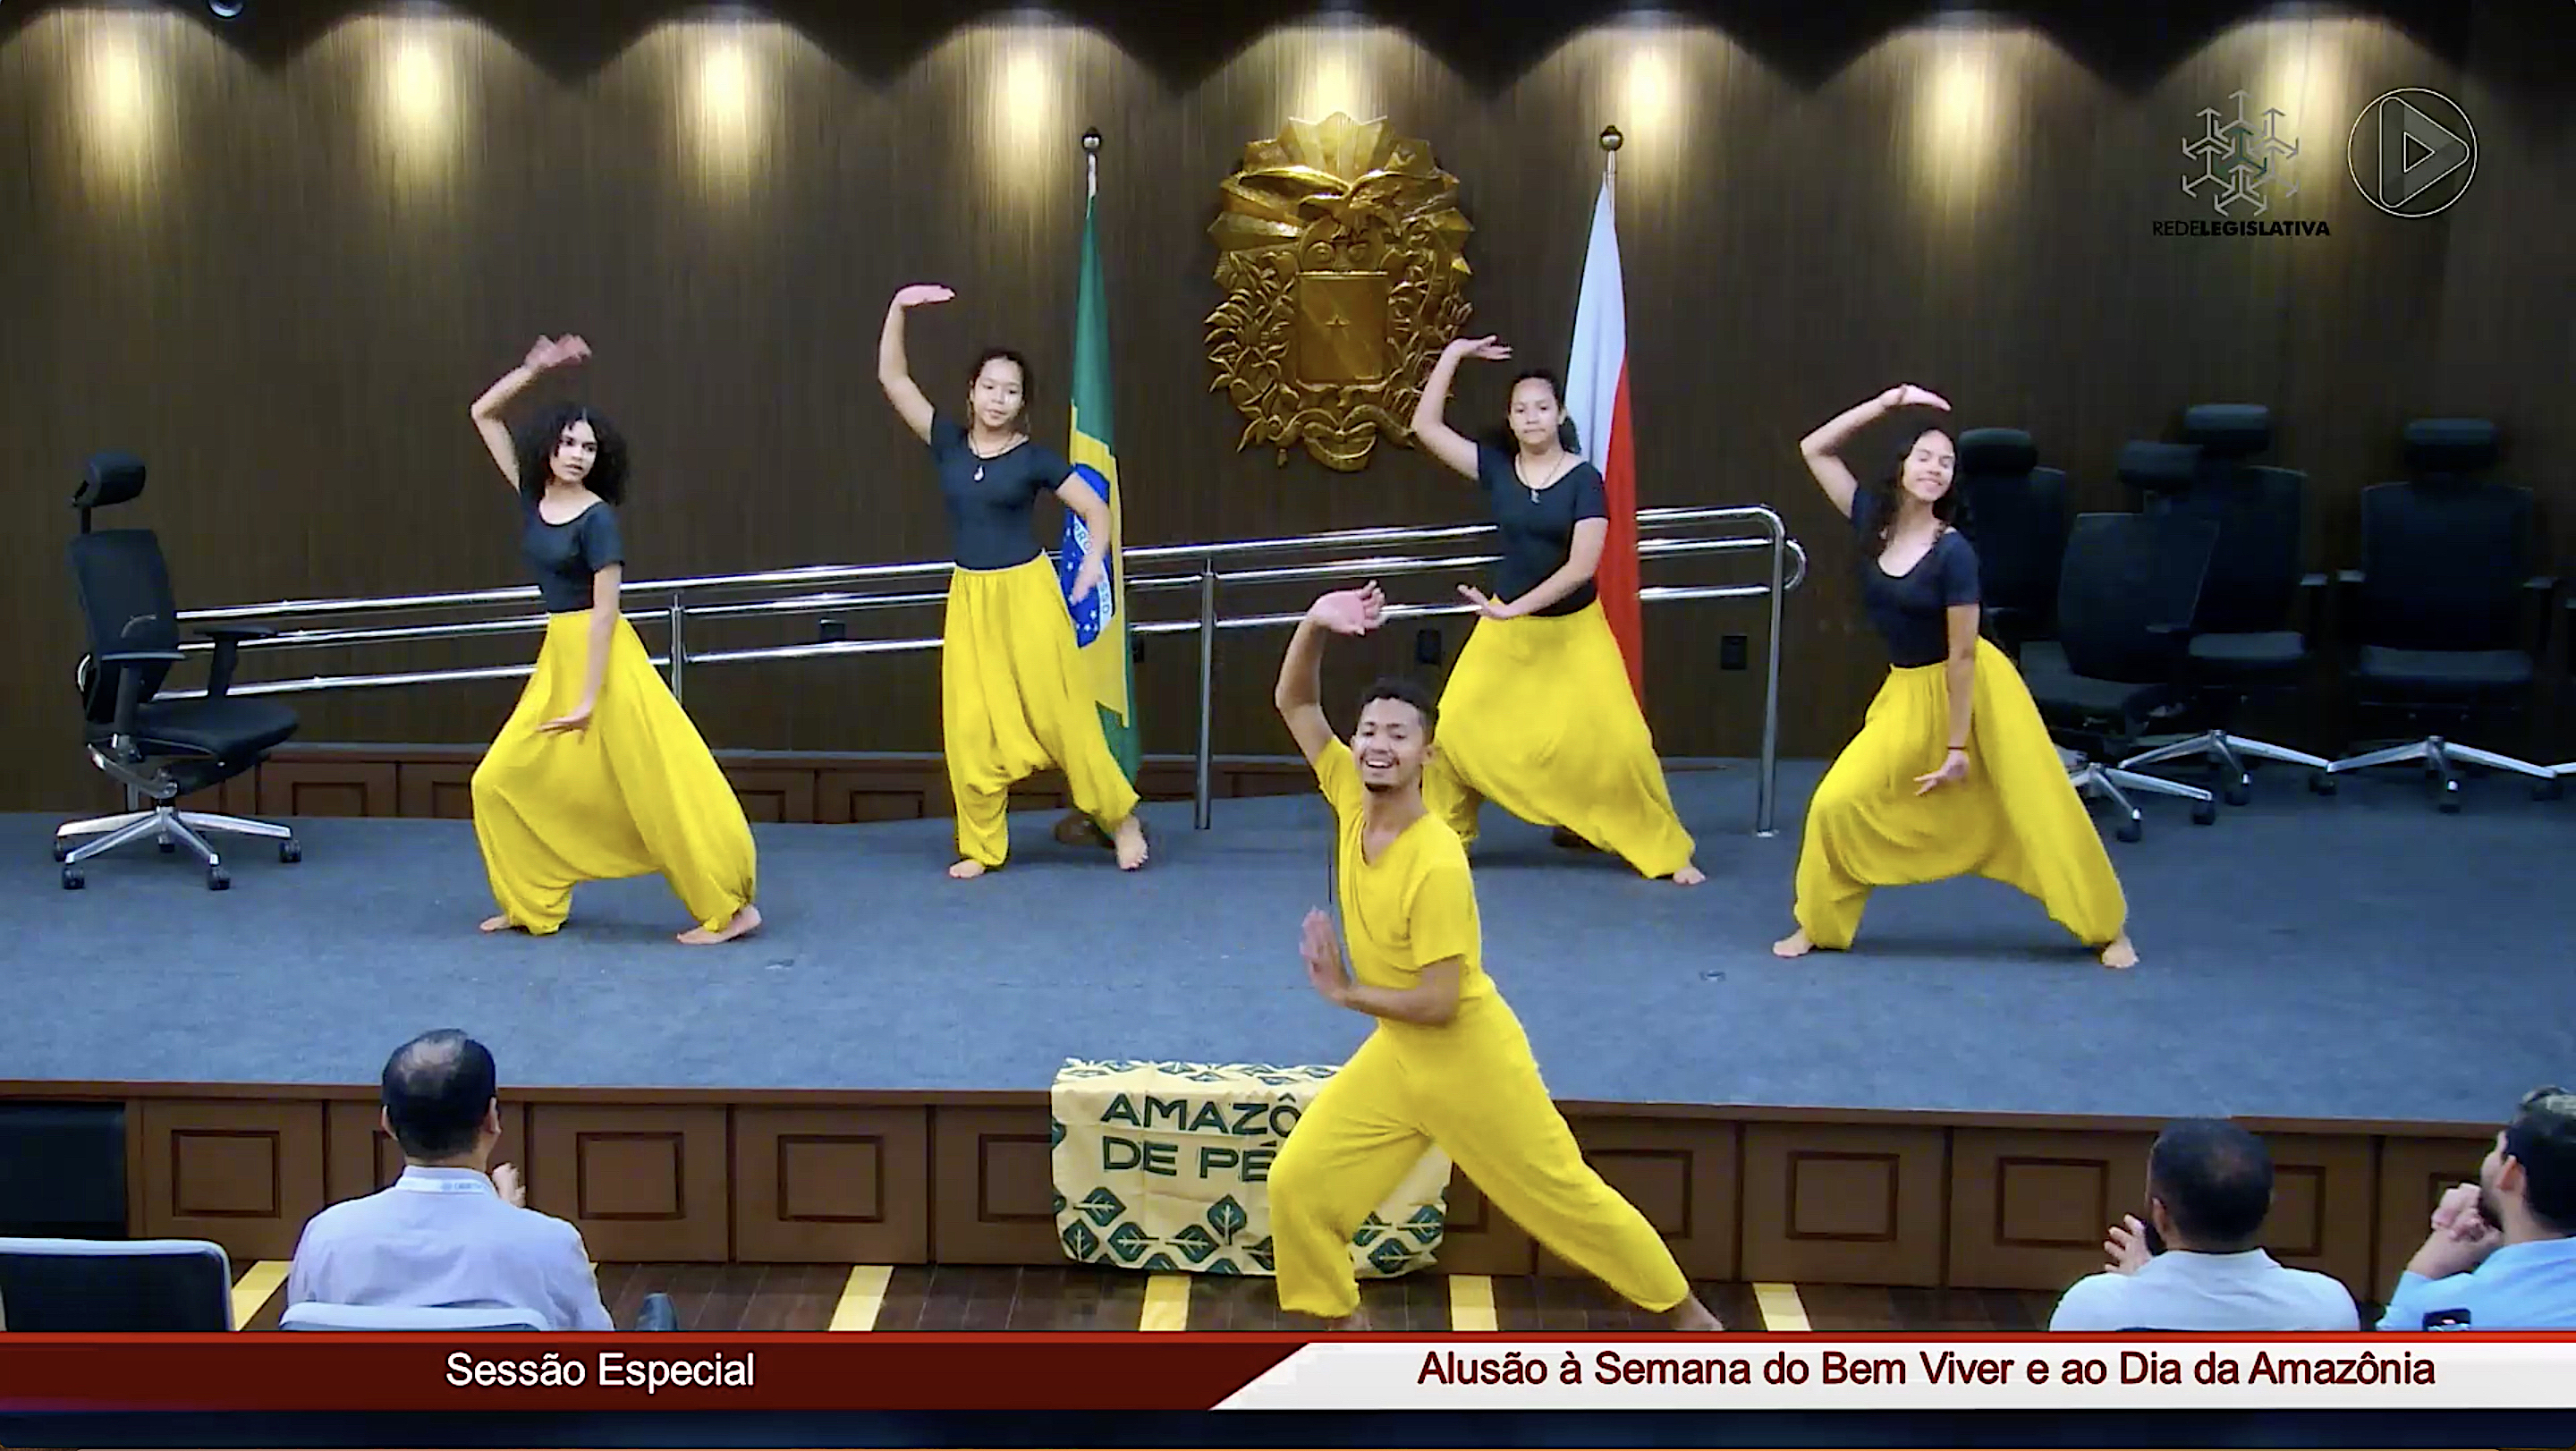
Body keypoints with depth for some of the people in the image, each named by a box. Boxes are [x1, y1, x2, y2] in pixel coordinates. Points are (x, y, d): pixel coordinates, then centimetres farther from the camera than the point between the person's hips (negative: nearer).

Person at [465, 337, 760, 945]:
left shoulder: (597, 517, -13)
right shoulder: (532, 496, 6)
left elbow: (605, 612, -14)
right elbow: (483, 415, 11)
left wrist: (589, 699, -17)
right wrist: (533, 371, -2)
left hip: (603, 657, -8)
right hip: (557, 656, 8)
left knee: (660, 785, -7)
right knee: (502, 781, 8)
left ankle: (731, 908, -3)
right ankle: (533, 903, 19)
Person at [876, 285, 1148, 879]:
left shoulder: (1034, 457, -4)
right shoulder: (948, 442, 2)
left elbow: (1095, 508, 1)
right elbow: (892, 377, 1)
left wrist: (1094, 558, -18)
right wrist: (899, 307, -8)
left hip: (1026, 592, -3)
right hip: (969, 599, 3)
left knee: (1059, 712, 2)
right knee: (970, 729, 2)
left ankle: (1122, 818, 17)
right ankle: (981, 846, 12)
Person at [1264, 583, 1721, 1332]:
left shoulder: (1436, 864, -28)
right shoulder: (1351, 798, -8)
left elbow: (1439, 1004, -26)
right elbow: (1294, 703, -4)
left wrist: (1345, 993, -14)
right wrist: (1316, 624, -22)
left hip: (1470, 1056, -7)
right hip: (1395, 1055, 7)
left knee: (1565, 1197, 6)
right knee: (1297, 1184, 0)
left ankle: (1685, 1313, 25)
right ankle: (1345, 1327, 18)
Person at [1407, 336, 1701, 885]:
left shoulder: (1584, 479, -12)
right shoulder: (1496, 469, -2)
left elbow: (1582, 565, -19)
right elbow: (1425, 426, -5)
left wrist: (1514, 608, -24)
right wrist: (1453, 355, -8)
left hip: (1575, 628, -3)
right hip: (1505, 626, 3)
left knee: (1618, 740, -10)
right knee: (1453, 729, -9)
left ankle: (1666, 851, 6)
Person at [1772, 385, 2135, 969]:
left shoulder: (1953, 552, -19)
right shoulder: (1874, 522, -4)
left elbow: (1962, 655, -17)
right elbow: (1815, 449, -2)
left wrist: (1957, 747, -15)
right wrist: (1887, 404, -10)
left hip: (1973, 689, -5)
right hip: (1907, 694, 5)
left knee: (2040, 811, 0)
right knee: (1837, 801, -6)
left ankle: (2108, 927, 15)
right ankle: (1819, 925, 11)